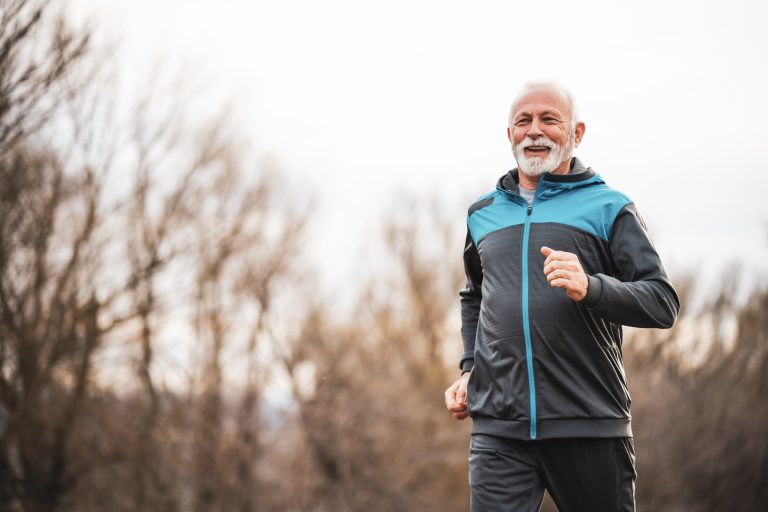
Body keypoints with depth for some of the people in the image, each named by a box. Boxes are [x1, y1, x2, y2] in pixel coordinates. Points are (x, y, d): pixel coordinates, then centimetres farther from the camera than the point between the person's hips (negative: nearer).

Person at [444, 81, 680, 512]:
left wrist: (590, 288, -21)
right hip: (499, 429, 2)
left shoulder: (608, 207, 5)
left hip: (590, 426, -2)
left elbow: (664, 303, -4)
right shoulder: (483, 213, 17)